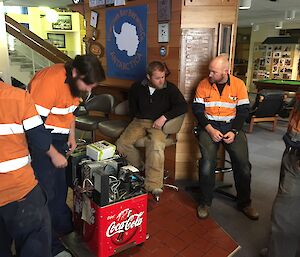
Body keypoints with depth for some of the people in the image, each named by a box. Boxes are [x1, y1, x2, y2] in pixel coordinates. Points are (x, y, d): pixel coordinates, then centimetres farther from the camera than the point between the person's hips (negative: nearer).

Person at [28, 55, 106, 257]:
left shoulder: (75, 82, 1)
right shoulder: (50, 81, -27)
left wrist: (71, 136, 11)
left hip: (59, 139, 8)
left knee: (60, 186, 17)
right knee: (45, 191, -4)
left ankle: (64, 226, 37)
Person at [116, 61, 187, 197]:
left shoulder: (170, 88, 0)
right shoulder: (137, 87, 8)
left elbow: (182, 106, -9)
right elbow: (132, 107, 23)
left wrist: (164, 117, -17)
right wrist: (138, 118, 9)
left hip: (159, 123, -3)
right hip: (139, 121, 4)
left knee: (156, 144, -36)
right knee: (122, 143, -21)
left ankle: (153, 185, -34)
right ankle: (140, 169, -6)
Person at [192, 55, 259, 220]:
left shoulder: (238, 84, 1)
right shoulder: (203, 84, 1)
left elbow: (243, 111, 1)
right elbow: (197, 109, -2)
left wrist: (234, 131, -13)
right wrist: (210, 130, -14)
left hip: (232, 126, 1)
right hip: (209, 125, -1)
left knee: (243, 163, -13)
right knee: (207, 161, -23)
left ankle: (244, 203, 11)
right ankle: (205, 203, -3)